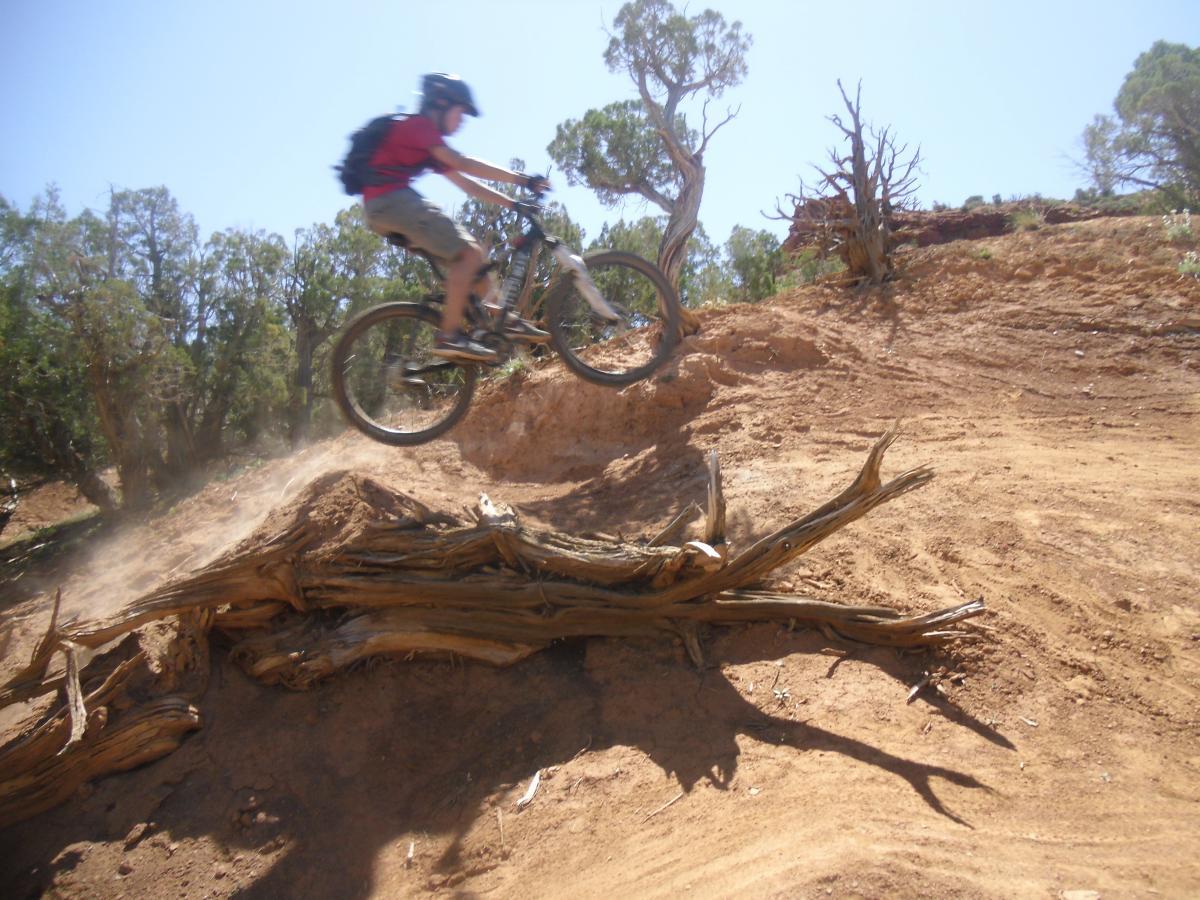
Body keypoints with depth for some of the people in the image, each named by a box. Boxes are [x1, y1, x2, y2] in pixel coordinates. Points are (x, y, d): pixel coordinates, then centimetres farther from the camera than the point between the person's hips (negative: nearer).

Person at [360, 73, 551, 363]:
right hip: (394, 198, -10)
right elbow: (463, 165, -14)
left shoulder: (429, 146, 25)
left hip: (382, 208, 10)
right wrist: (522, 179, -15)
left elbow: (465, 184, 22)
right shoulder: (419, 125, -3)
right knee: (468, 253, -15)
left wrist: (512, 203, 15)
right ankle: (449, 337, -20)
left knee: (468, 252, 10)